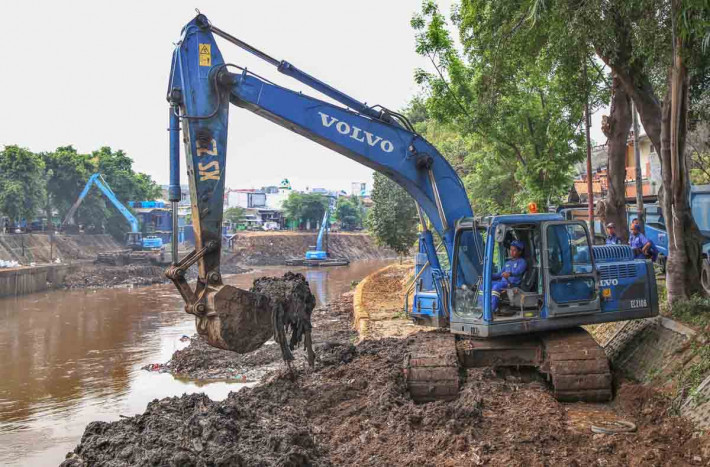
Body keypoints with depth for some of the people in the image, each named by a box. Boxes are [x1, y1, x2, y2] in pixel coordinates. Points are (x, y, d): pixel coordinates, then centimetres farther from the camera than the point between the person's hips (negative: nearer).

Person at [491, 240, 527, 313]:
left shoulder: (522, 262, 2)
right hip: (502, 282, 8)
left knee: (496, 287, -35)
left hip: (513, 283, -8)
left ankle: (492, 310, -38)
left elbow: (518, 271, -19)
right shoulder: (508, 262, 27)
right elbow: (500, 274, 29)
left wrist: (510, 274, -41)